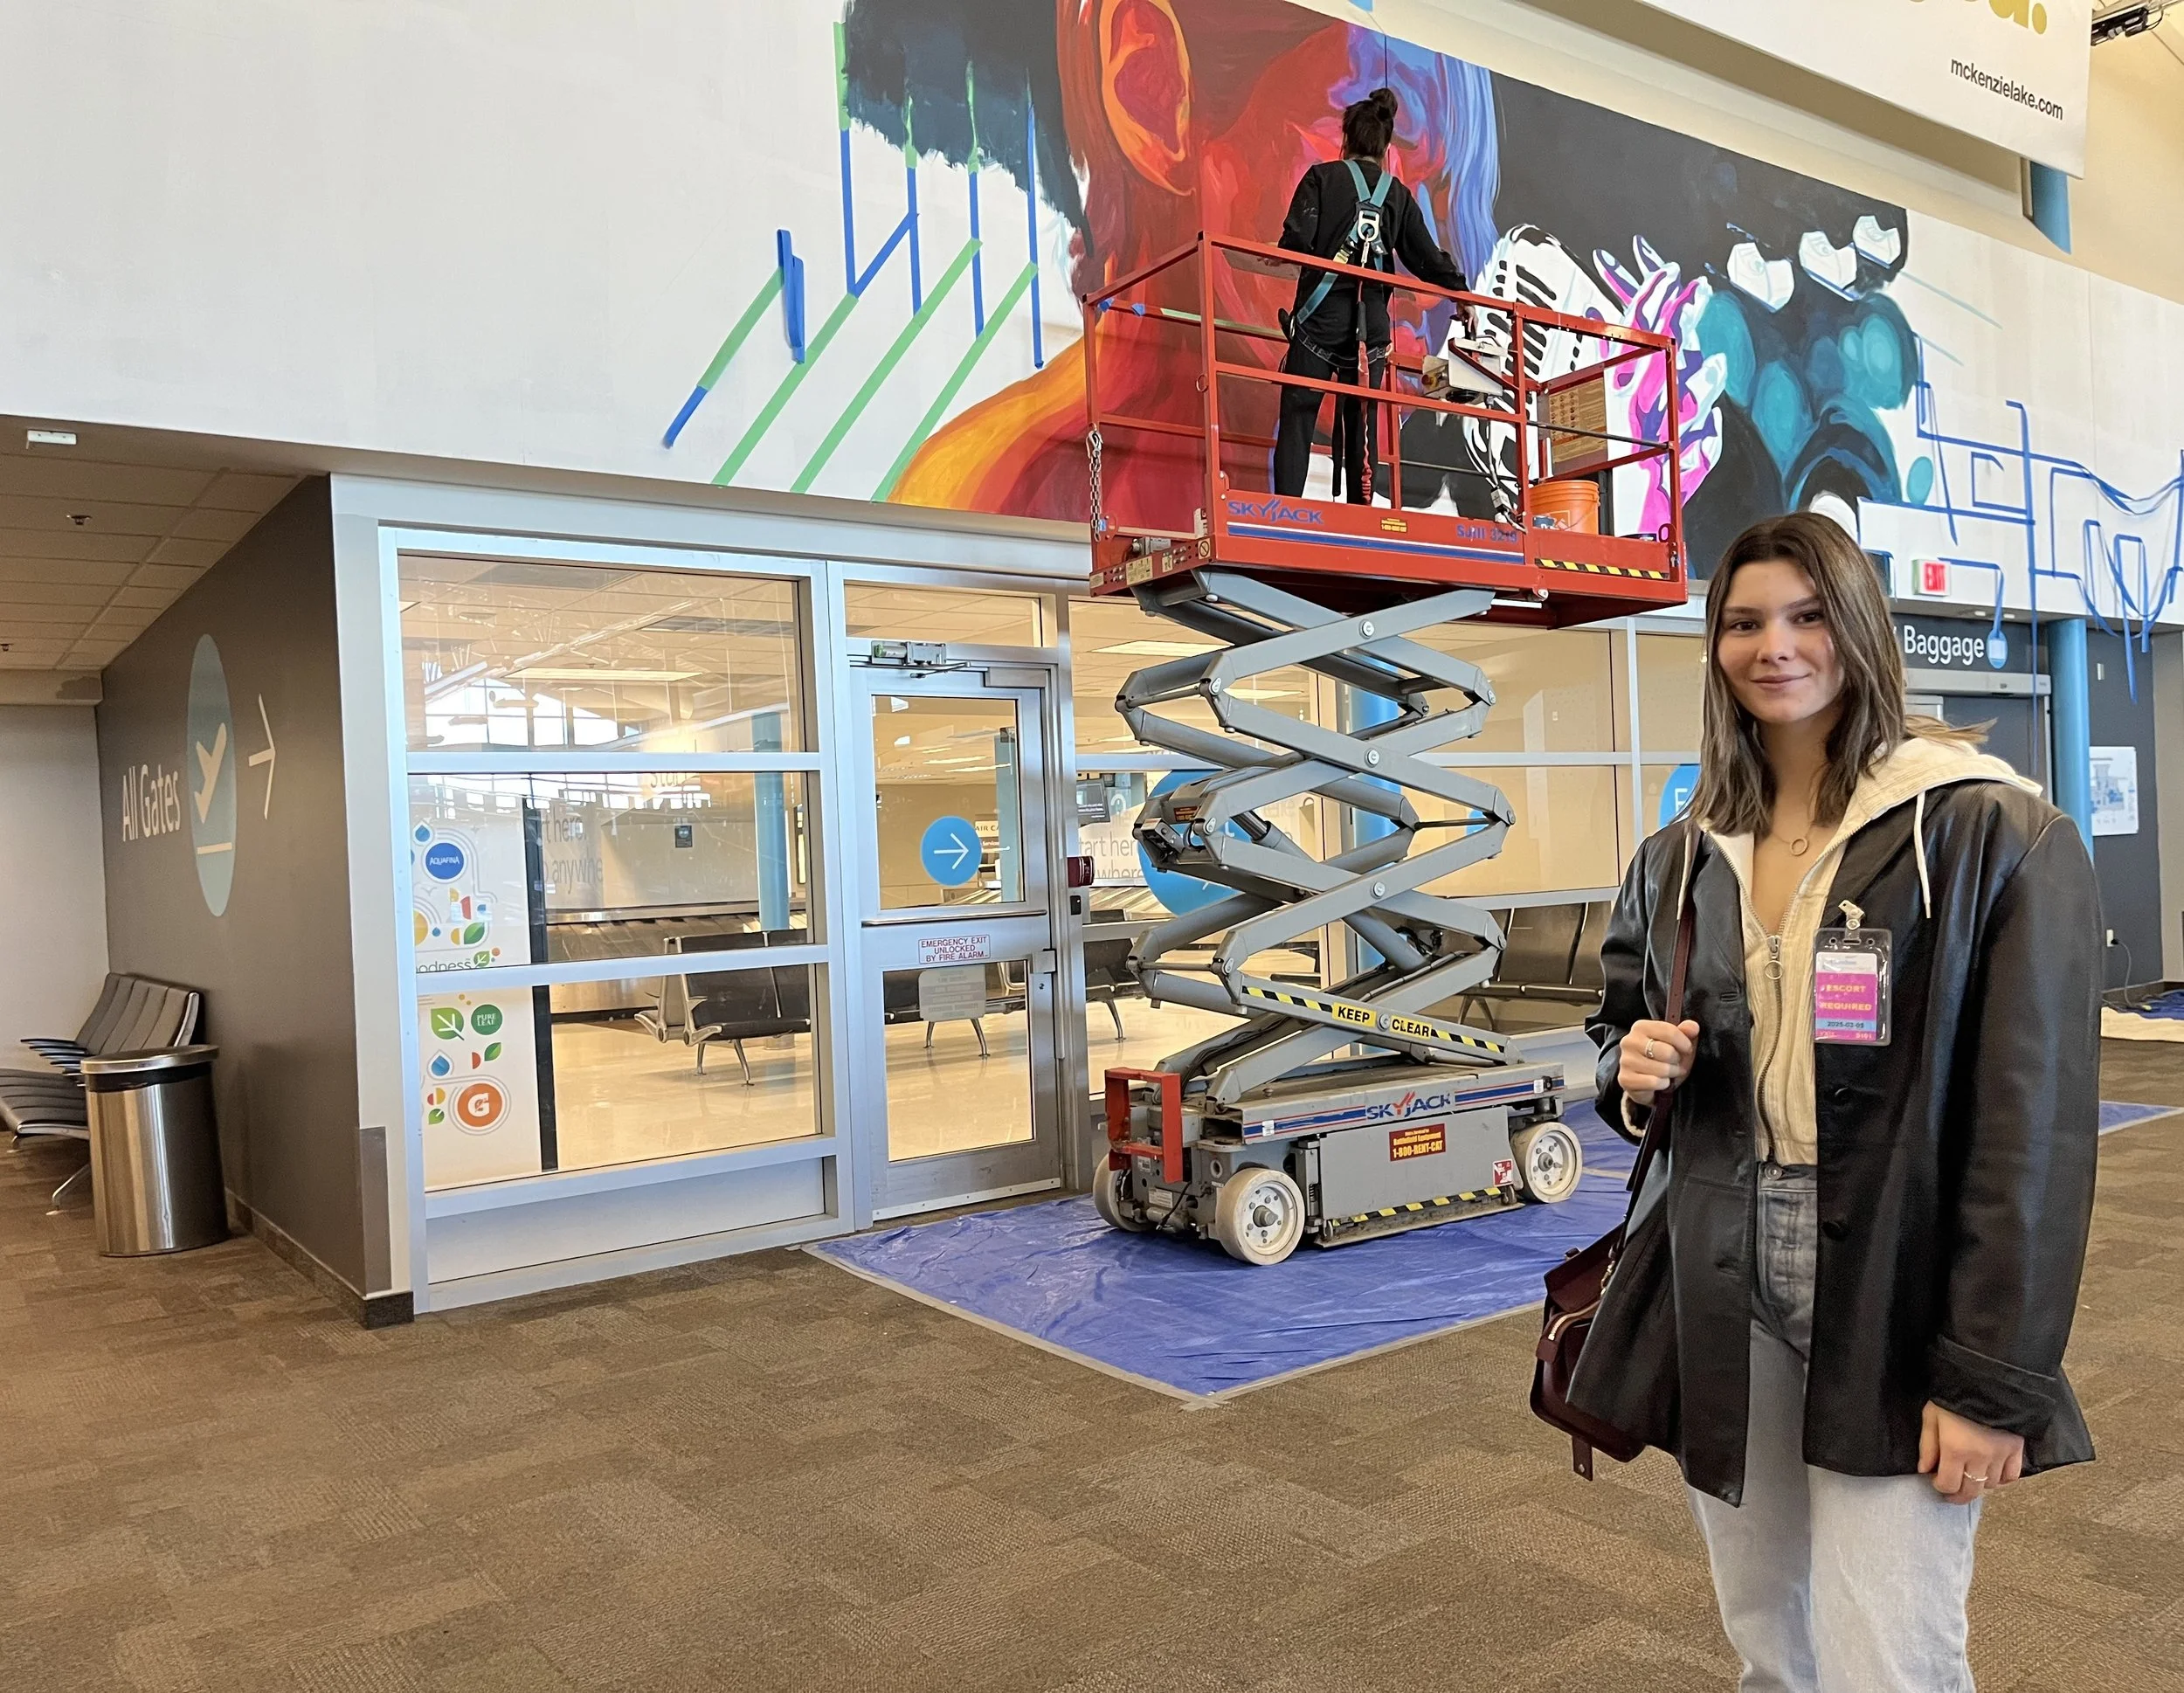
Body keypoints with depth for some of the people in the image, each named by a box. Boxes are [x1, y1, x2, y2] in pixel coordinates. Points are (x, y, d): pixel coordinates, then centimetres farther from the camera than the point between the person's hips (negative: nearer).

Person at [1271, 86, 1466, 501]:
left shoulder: (1322, 177, 2)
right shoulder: (1398, 194, 12)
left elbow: (1298, 240, -10)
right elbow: (1427, 257, 11)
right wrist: (1461, 291, 25)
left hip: (1322, 315, -3)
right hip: (1371, 323, 3)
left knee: (1298, 415, -5)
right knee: (1361, 424, 6)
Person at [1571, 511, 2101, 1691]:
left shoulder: (1994, 838, -8)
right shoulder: (1680, 860, 8)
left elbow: (2035, 1128, -11)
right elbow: (1622, 1030, 20)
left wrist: (1996, 1377, -14)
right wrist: (1632, 1072, -4)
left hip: (1895, 1324, -4)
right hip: (1719, 1315, 5)